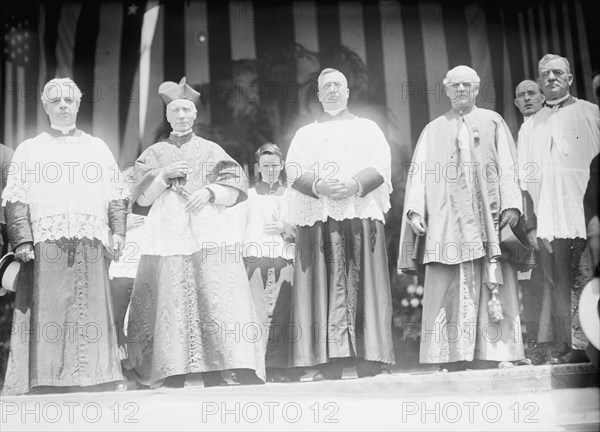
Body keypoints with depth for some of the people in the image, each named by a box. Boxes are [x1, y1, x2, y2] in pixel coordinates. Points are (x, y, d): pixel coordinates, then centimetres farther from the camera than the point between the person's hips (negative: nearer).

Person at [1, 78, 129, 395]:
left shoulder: (98, 148, 21)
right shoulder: (29, 149, 16)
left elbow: (117, 196, 15)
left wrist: (118, 231, 0)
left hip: (92, 245, 1)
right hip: (46, 245, -1)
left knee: (94, 313, -4)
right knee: (48, 316, -7)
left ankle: (97, 381, -2)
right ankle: (47, 386, -5)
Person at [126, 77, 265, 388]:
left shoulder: (212, 150, 18)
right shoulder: (154, 153, 20)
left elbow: (236, 187, 9)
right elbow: (141, 196, 11)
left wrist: (210, 191, -8)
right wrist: (165, 175, -4)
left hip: (208, 230, 0)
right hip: (167, 232, 1)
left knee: (217, 292, -14)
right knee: (171, 299, -10)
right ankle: (172, 372, -9)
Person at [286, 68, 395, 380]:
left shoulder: (368, 128, 21)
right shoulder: (305, 134, 23)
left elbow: (380, 166, 4)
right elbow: (294, 170, 6)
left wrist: (353, 185, -15)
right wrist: (319, 187, -15)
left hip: (362, 212, 0)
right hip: (318, 216, 1)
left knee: (363, 283, -8)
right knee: (325, 284, -9)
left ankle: (369, 361, -10)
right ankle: (330, 363, -13)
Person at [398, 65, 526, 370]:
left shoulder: (493, 122, 16)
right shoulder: (433, 130, 20)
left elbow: (507, 165, 6)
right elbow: (419, 172, 10)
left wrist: (510, 204, -9)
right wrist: (415, 209, -6)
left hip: (488, 218, -1)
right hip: (446, 221, 1)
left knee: (493, 286, -8)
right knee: (449, 290, -5)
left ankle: (497, 353, -6)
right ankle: (453, 360, -5)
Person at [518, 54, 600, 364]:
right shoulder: (530, 127, 18)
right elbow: (527, 180, 13)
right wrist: (531, 224, 4)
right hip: (549, 222, 2)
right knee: (559, 289, 0)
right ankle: (563, 350, 5)